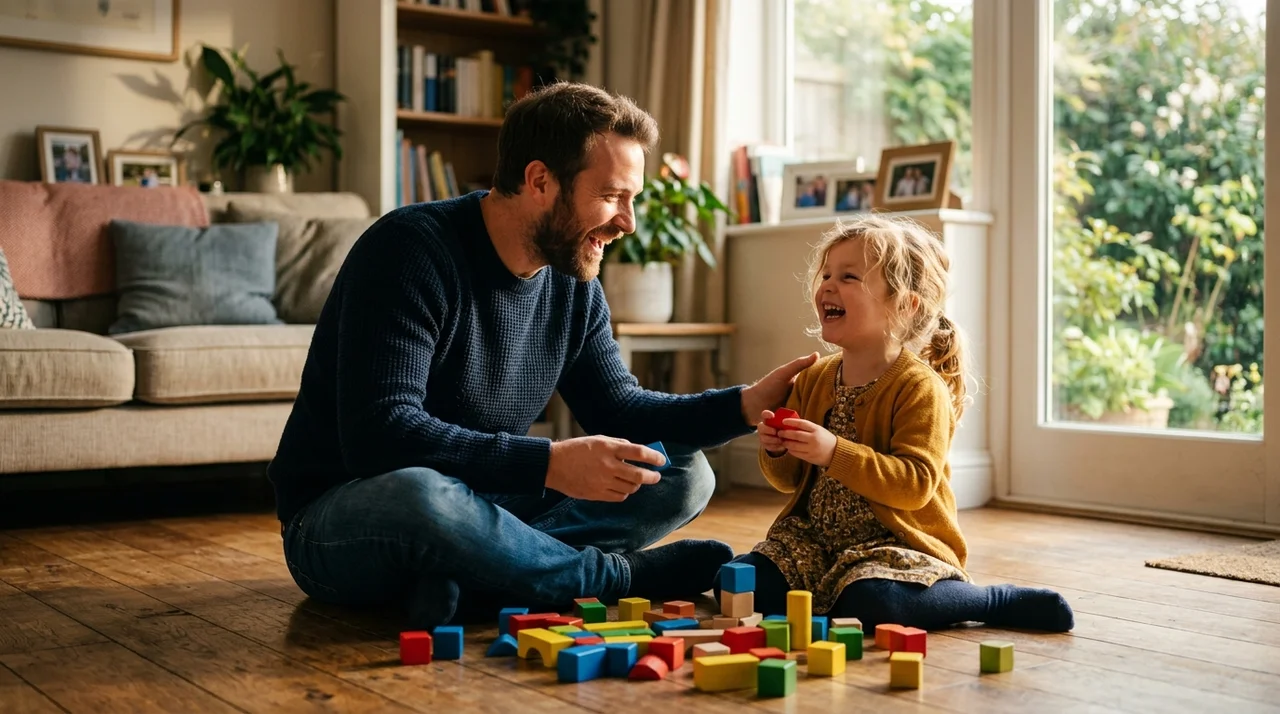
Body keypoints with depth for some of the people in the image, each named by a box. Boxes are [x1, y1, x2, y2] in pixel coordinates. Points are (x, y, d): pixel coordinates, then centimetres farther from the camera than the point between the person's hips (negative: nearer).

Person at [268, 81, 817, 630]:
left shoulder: (574, 286, 3)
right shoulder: (412, 249, -20)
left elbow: (619, 412, 9)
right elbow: (380, 435, -29)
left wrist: (747, 404, -6)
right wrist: (549, 463, -34)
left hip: (474, 507, 7)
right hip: (341, 517, -7)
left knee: (682, 475, -3)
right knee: (421, 494, -42)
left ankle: (472, 581, -22)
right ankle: (622, 576, -17)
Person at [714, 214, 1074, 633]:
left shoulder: (920, 388, -12)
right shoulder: (814, 380, 7)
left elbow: (915, 484, -23)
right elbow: (790, 481, 14)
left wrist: (835, 453, -31)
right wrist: (776, 453, -9)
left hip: (896, 543, -5)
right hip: (815, 538, 6)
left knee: (868, 605, -35)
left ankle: (994, 601, -9)